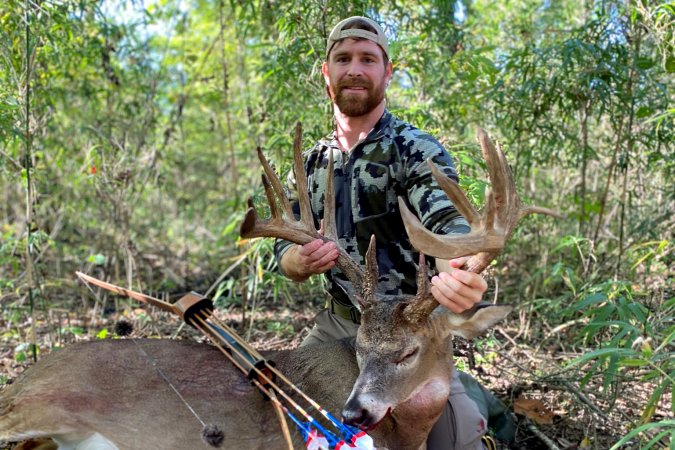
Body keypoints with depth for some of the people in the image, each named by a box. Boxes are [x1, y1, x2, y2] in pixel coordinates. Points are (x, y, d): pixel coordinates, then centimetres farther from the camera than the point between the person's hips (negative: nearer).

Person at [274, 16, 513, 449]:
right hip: (337, 322, 5)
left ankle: (472, 396, 19)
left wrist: (459, 274, -49)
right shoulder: (311, 163, 5)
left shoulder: (418, 149, -11)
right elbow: (285, 252, 4)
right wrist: (302, 260, -20)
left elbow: (448, 224, -27)